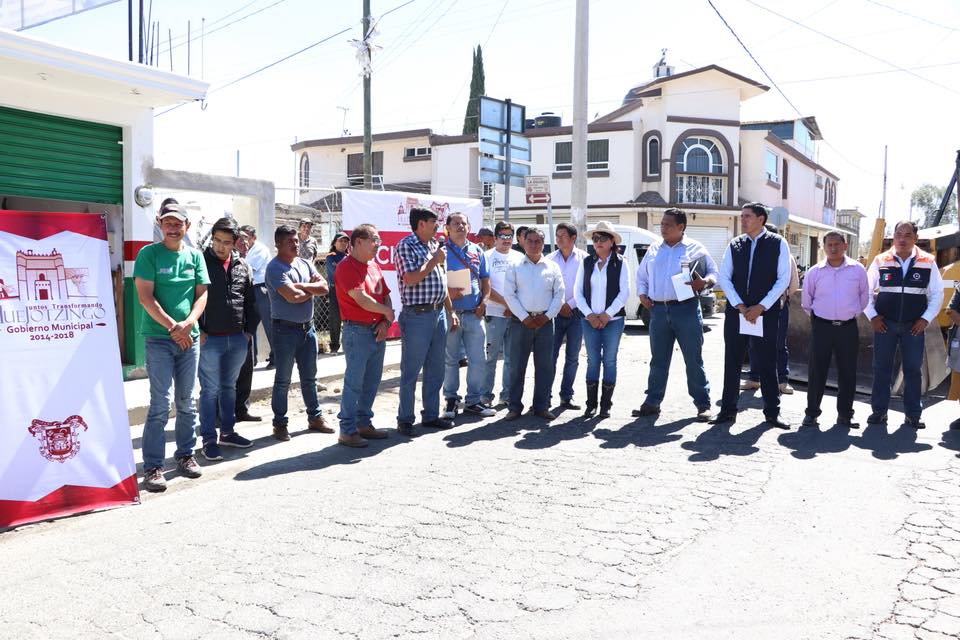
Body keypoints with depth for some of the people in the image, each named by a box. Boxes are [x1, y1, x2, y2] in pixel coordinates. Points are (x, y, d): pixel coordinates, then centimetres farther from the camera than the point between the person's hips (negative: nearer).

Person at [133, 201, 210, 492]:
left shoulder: (195, 256, 10)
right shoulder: (149, 254, -3)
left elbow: (201, 294, 6)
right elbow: (146, 297, -9)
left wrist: (188, 323, -11)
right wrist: (173, 328, -13)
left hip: (189, 337, 4)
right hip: (159, 337, -4)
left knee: (186, 402, 12)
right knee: (161, 403, -8)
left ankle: (185, 455, 25)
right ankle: (152, 466, -1)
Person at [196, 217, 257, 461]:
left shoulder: (242, 266, 8)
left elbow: (250, 301, 15)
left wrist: (249, 330, 9)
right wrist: (197, 331, -12)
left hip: (237, 339, 5)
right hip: (209, 339, -5)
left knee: (229, 387, 16)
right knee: (210, 390, 0)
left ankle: (227, 432, 28)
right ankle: (208, 440, 8)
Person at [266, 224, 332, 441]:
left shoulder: (305, 264, 11)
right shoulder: (275, 268, -12)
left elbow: (324, 287, -1)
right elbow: (292, 296, -23)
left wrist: (300, 286, -14)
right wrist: (312, 290, -5)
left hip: (307, 327, 7)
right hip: (286, 329, -7)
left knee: (309, 377, 16)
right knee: (283, 380, 3)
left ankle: (315, 417, 26)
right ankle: (280, 423, 13)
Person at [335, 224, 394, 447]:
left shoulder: (374, 266, 16)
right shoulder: (346, 266, -11)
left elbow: (385, 295, 15)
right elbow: (360, 298, -20)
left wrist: (386, 322, -1)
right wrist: (387, 311, -7)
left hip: (378, 331, 9)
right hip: (358, 331, -8)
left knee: (372, 382, 14)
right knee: (354, 382, -4)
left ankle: (364, 423, 25)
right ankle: (347, 431, 2)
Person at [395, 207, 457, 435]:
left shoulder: (435, 246, 15)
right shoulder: (405, 246, -9)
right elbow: (410, 279, -20)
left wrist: (450, 311, 17)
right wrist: (434, 261, -12)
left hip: (439, 313, 8)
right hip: (417, 315, -8)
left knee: (436, 370, 13)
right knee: (410, 371, 0)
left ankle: (431, 415, 23)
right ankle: (405, 419, 10)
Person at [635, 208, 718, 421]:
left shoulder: (695, 248, 4)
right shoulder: (653, 249, 15)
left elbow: (714, 273, 5)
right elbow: (641, 275, 23)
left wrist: (704, 283, -15)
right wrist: (642, 294, 8)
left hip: (686, 309, -4)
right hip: (658, 310, 4)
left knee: (694, 359, -1)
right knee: (658, 360, 10)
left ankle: (703, 404, 7)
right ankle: (652, 403, 17)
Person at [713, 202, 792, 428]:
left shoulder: (778, 244, 1)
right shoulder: (734, 245, 7)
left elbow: (783, 279, -4)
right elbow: (724, 277, 4)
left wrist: (761, 307, -10)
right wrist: (740, 306, -7)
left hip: (766, 312, -2)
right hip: (736, 311, 2)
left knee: (767, 363, 3)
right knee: (732, 361, 5)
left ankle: (772, 412, 13)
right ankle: (728, 410, 12)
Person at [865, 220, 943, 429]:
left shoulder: (928, 262, 2)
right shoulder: (880, 261, 1)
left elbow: (937, 294, 7)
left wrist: (926, 319, -2)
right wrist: (872, 316, -2)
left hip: (914, 326, 0)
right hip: (884, 324, 0)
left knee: (913, 370, 6)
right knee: (881, 368, 4)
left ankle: (913, 415, 15)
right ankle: (879, 411, 13)